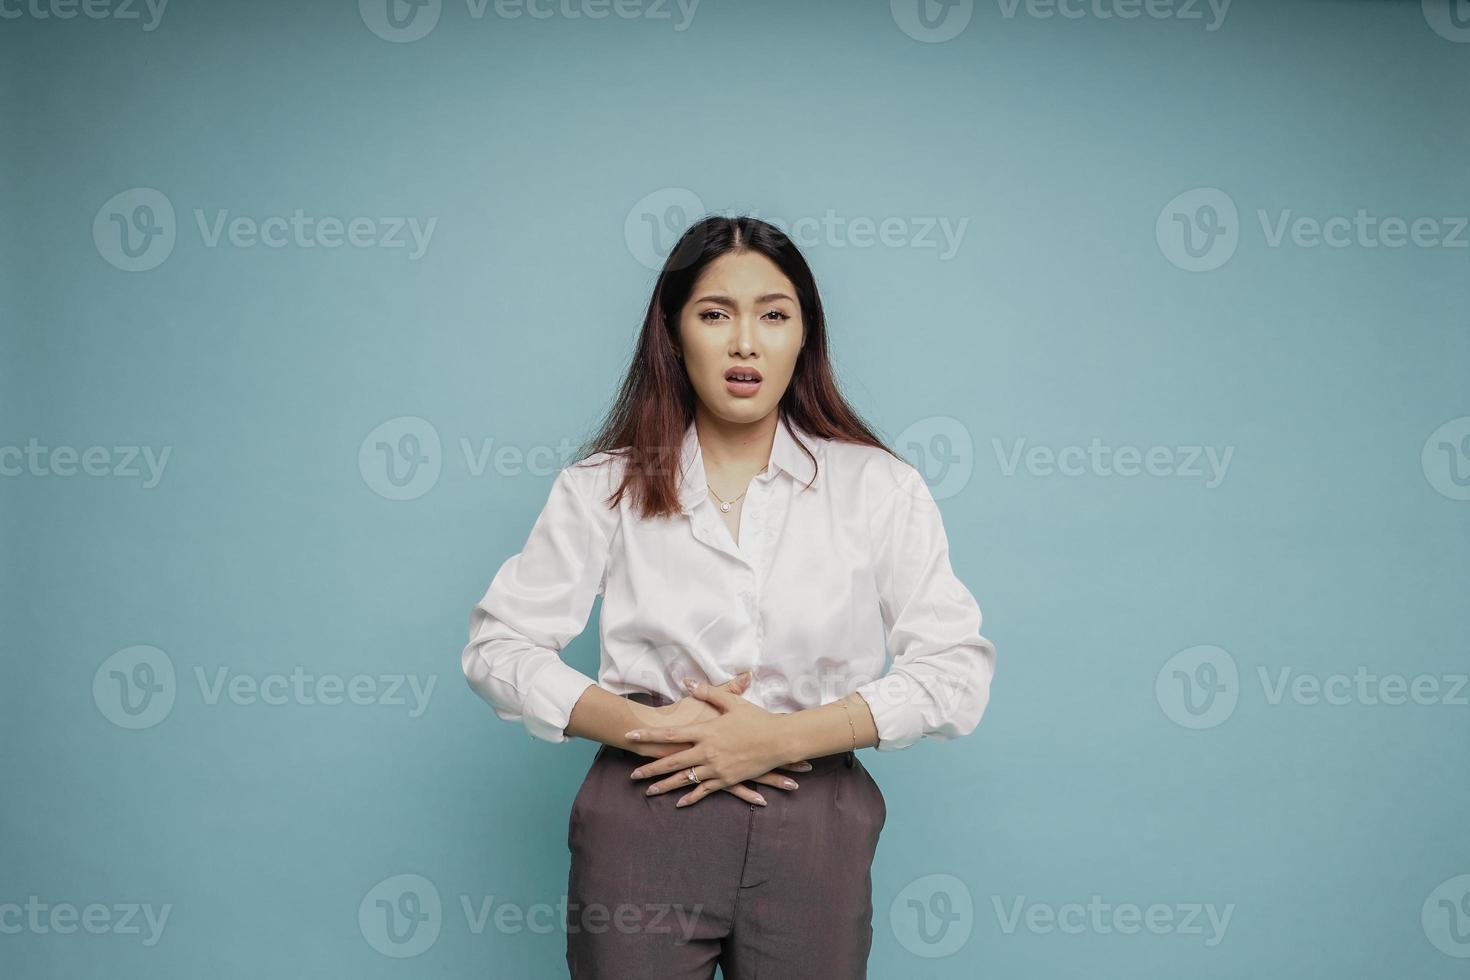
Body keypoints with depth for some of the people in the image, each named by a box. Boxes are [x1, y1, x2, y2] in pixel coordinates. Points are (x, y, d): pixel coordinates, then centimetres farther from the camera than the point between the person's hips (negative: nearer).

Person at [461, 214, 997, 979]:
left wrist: (779, 736, -14)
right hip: (642, 817, 0)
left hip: (814, 829, 0)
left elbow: (957, 671, -4)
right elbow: (498, 645, 1)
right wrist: (645, 727, -13)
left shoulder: (878, 488, 2)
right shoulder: (604, 487, 4)